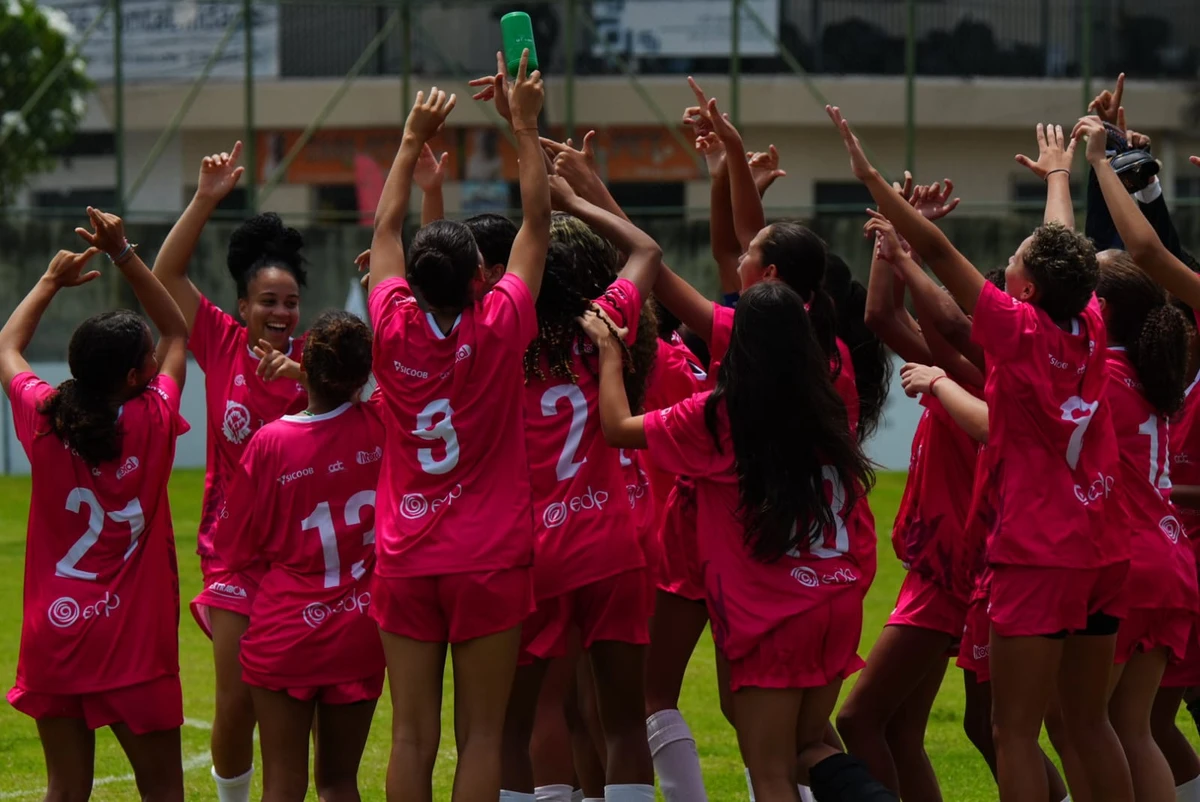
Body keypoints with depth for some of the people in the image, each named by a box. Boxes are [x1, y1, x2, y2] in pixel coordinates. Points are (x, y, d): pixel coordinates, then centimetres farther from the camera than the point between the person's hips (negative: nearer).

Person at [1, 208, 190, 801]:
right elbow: (176, 330, 8)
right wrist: (123, 255, 4)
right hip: (135, 641, -3)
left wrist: (51, 282, 24)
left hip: (53, 636, 3)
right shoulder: (153, 423, -10)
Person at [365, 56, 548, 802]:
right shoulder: (499, 330, -10)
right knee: (481, 734, 0)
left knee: (412, 733, 3)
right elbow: (537, 223, -1)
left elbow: (386, 228, 11)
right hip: (489, 562, -2)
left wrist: (414, 139, 18)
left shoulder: (394, 330, -5)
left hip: (405, 563, 2)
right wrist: (526, 127, 6)